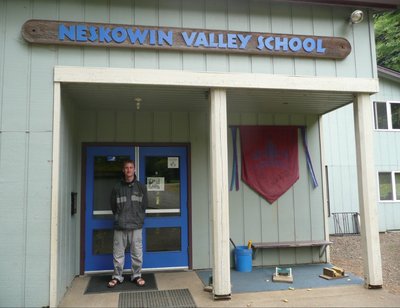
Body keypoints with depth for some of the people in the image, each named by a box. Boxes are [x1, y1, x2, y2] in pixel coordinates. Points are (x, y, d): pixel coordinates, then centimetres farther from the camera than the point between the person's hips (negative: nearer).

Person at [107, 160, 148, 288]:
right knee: (118, 253, 6)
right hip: (120, 226, 0)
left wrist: (139, 218, 5)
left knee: (137, 253, 4)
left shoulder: (141, 187, 6)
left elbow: (144, 205, 9)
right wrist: (119, 218, 8)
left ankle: (137, 275, 18)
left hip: (136, 225, 0)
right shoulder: (117, 187, 5)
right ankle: (117, 276, 20)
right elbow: (113, 206, 11)